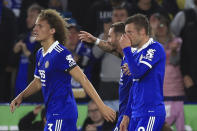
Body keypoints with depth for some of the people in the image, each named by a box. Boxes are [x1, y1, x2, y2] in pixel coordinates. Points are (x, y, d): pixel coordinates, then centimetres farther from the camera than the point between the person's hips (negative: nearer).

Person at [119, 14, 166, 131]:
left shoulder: (155, 48, -8)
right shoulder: (136, 53, 19)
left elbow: (137, 72, -19)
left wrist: (126, 48, -8)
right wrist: (127, 115, 22)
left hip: (151, 113, -9)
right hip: (136, 114, 9)